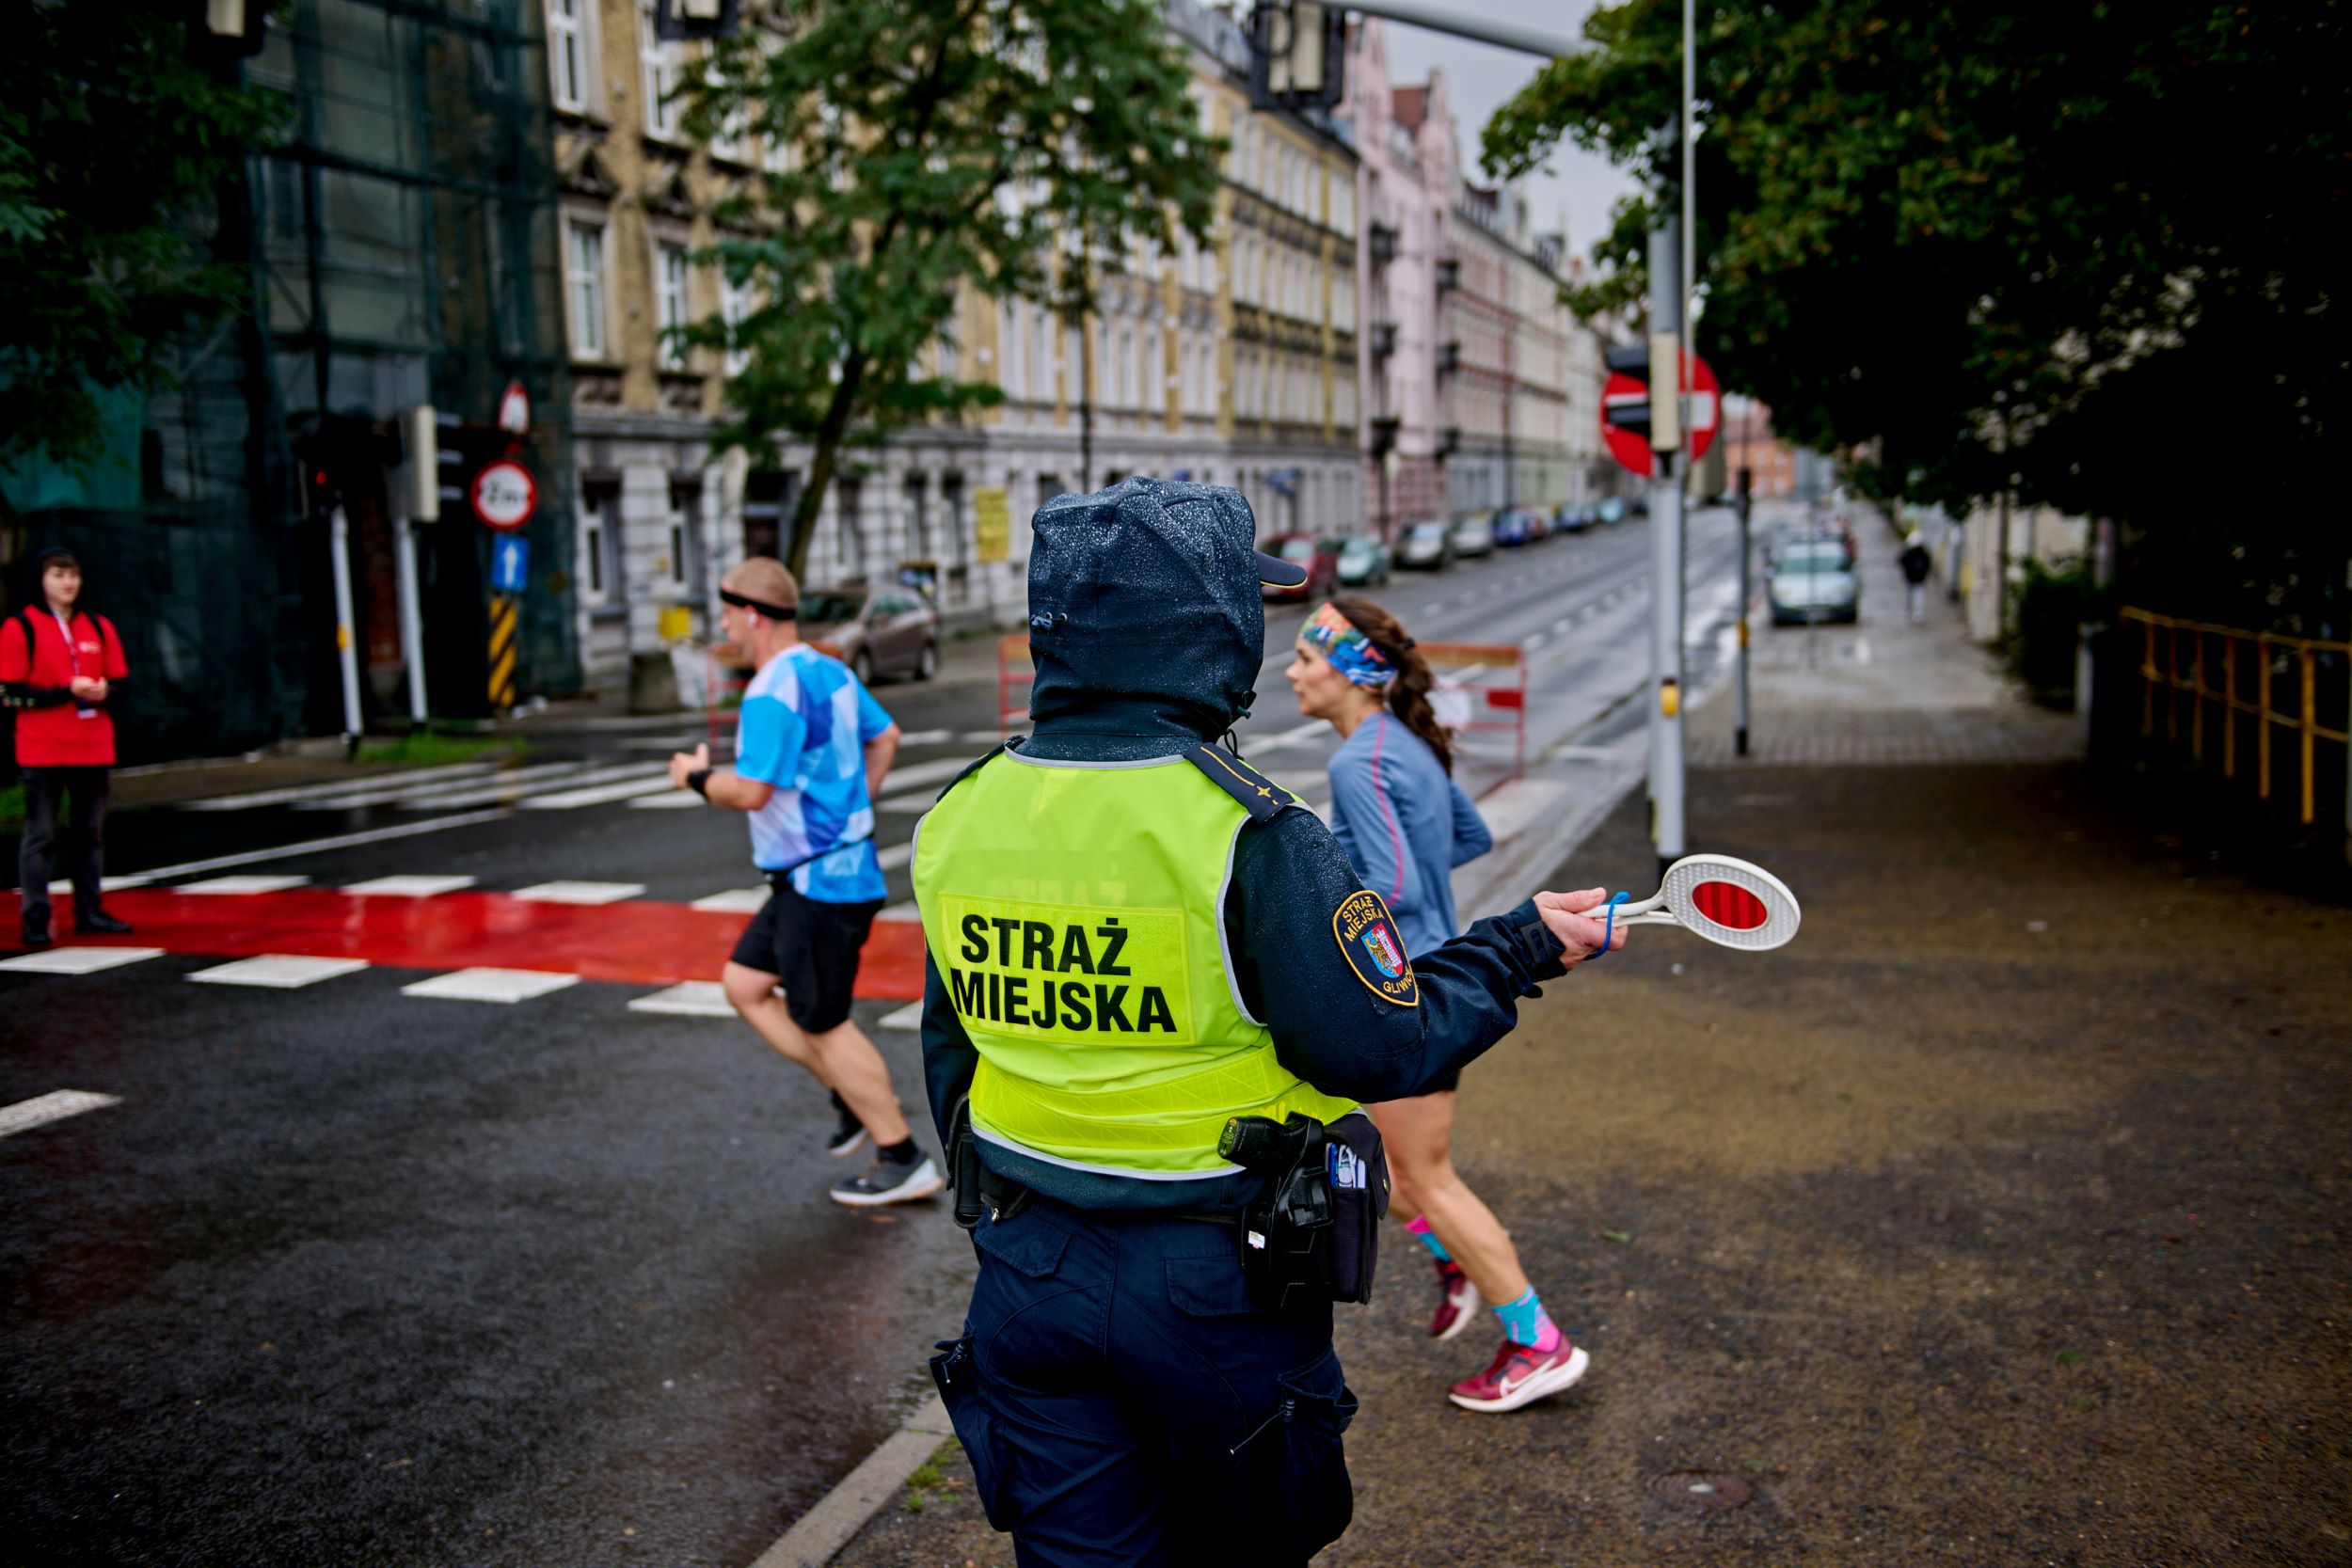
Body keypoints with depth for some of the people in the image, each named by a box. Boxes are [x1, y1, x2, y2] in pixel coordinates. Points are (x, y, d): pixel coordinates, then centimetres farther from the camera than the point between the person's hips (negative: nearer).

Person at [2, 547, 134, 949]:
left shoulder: (99, 627, 11)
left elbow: (121, 681, 13)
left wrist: (104, 691, -10)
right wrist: (67, 691, -18)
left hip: (93, 749, 5)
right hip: (42, 751, -4)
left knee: (91, 832, 9)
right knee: (39, 835, -3)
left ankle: (88, 911, 18)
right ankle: (35, 919, 0)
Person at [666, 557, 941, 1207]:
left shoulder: (771, 693, -20)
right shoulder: (831, 671, 10)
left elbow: (750, 791, -25)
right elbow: (885, 735, 22)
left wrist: (697, 776, -6)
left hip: (819, 880, -10)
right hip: (840, 863, 10)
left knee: (823, 1022, 0)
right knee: (744, 984, 16)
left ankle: (905, 1161, 8)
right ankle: (858, 1097, 19)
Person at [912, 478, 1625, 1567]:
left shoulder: (958, 821, -2)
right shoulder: (1248, 834, -21)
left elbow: (949, 1054, 8)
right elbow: (1380, 1049, -16)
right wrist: (1519, 949, 0)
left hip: (1026, 1271, 4)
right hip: (1214, 1276, -4)